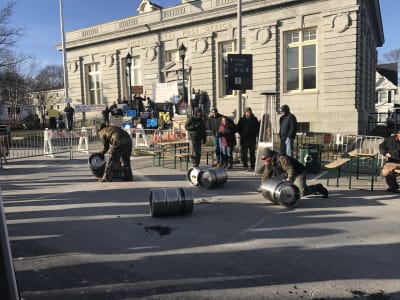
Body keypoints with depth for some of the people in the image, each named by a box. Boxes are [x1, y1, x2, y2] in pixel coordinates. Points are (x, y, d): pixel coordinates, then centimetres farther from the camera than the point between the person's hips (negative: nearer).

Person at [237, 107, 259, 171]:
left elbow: (257, 128, 10)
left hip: (252, 139, 0)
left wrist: (256, 135, -3)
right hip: (244, 139, 0)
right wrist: (242, 134, -7)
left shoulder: (254, 119, 6)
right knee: (243, 153, -1)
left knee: (252, 153, 2)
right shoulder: (242, 120, 6)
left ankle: (252, 167, 9)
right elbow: (238, 128, 7)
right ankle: (245, 165, 13)